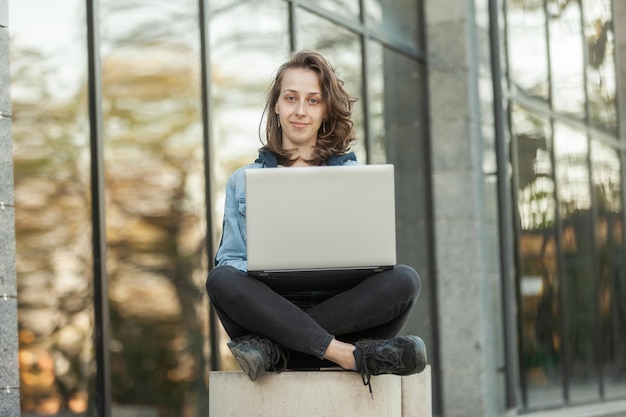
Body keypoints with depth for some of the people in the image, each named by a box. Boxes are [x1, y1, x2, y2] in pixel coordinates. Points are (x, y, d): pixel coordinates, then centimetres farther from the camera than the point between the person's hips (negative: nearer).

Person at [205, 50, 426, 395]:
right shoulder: (243, 182, 18)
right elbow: (230, 259, 10)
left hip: (341, 311, 1)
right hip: (271, 310, 0)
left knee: (404, 280, -28)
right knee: (221, 280, -31)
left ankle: (273, 349, -33)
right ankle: (352, 355, -37)